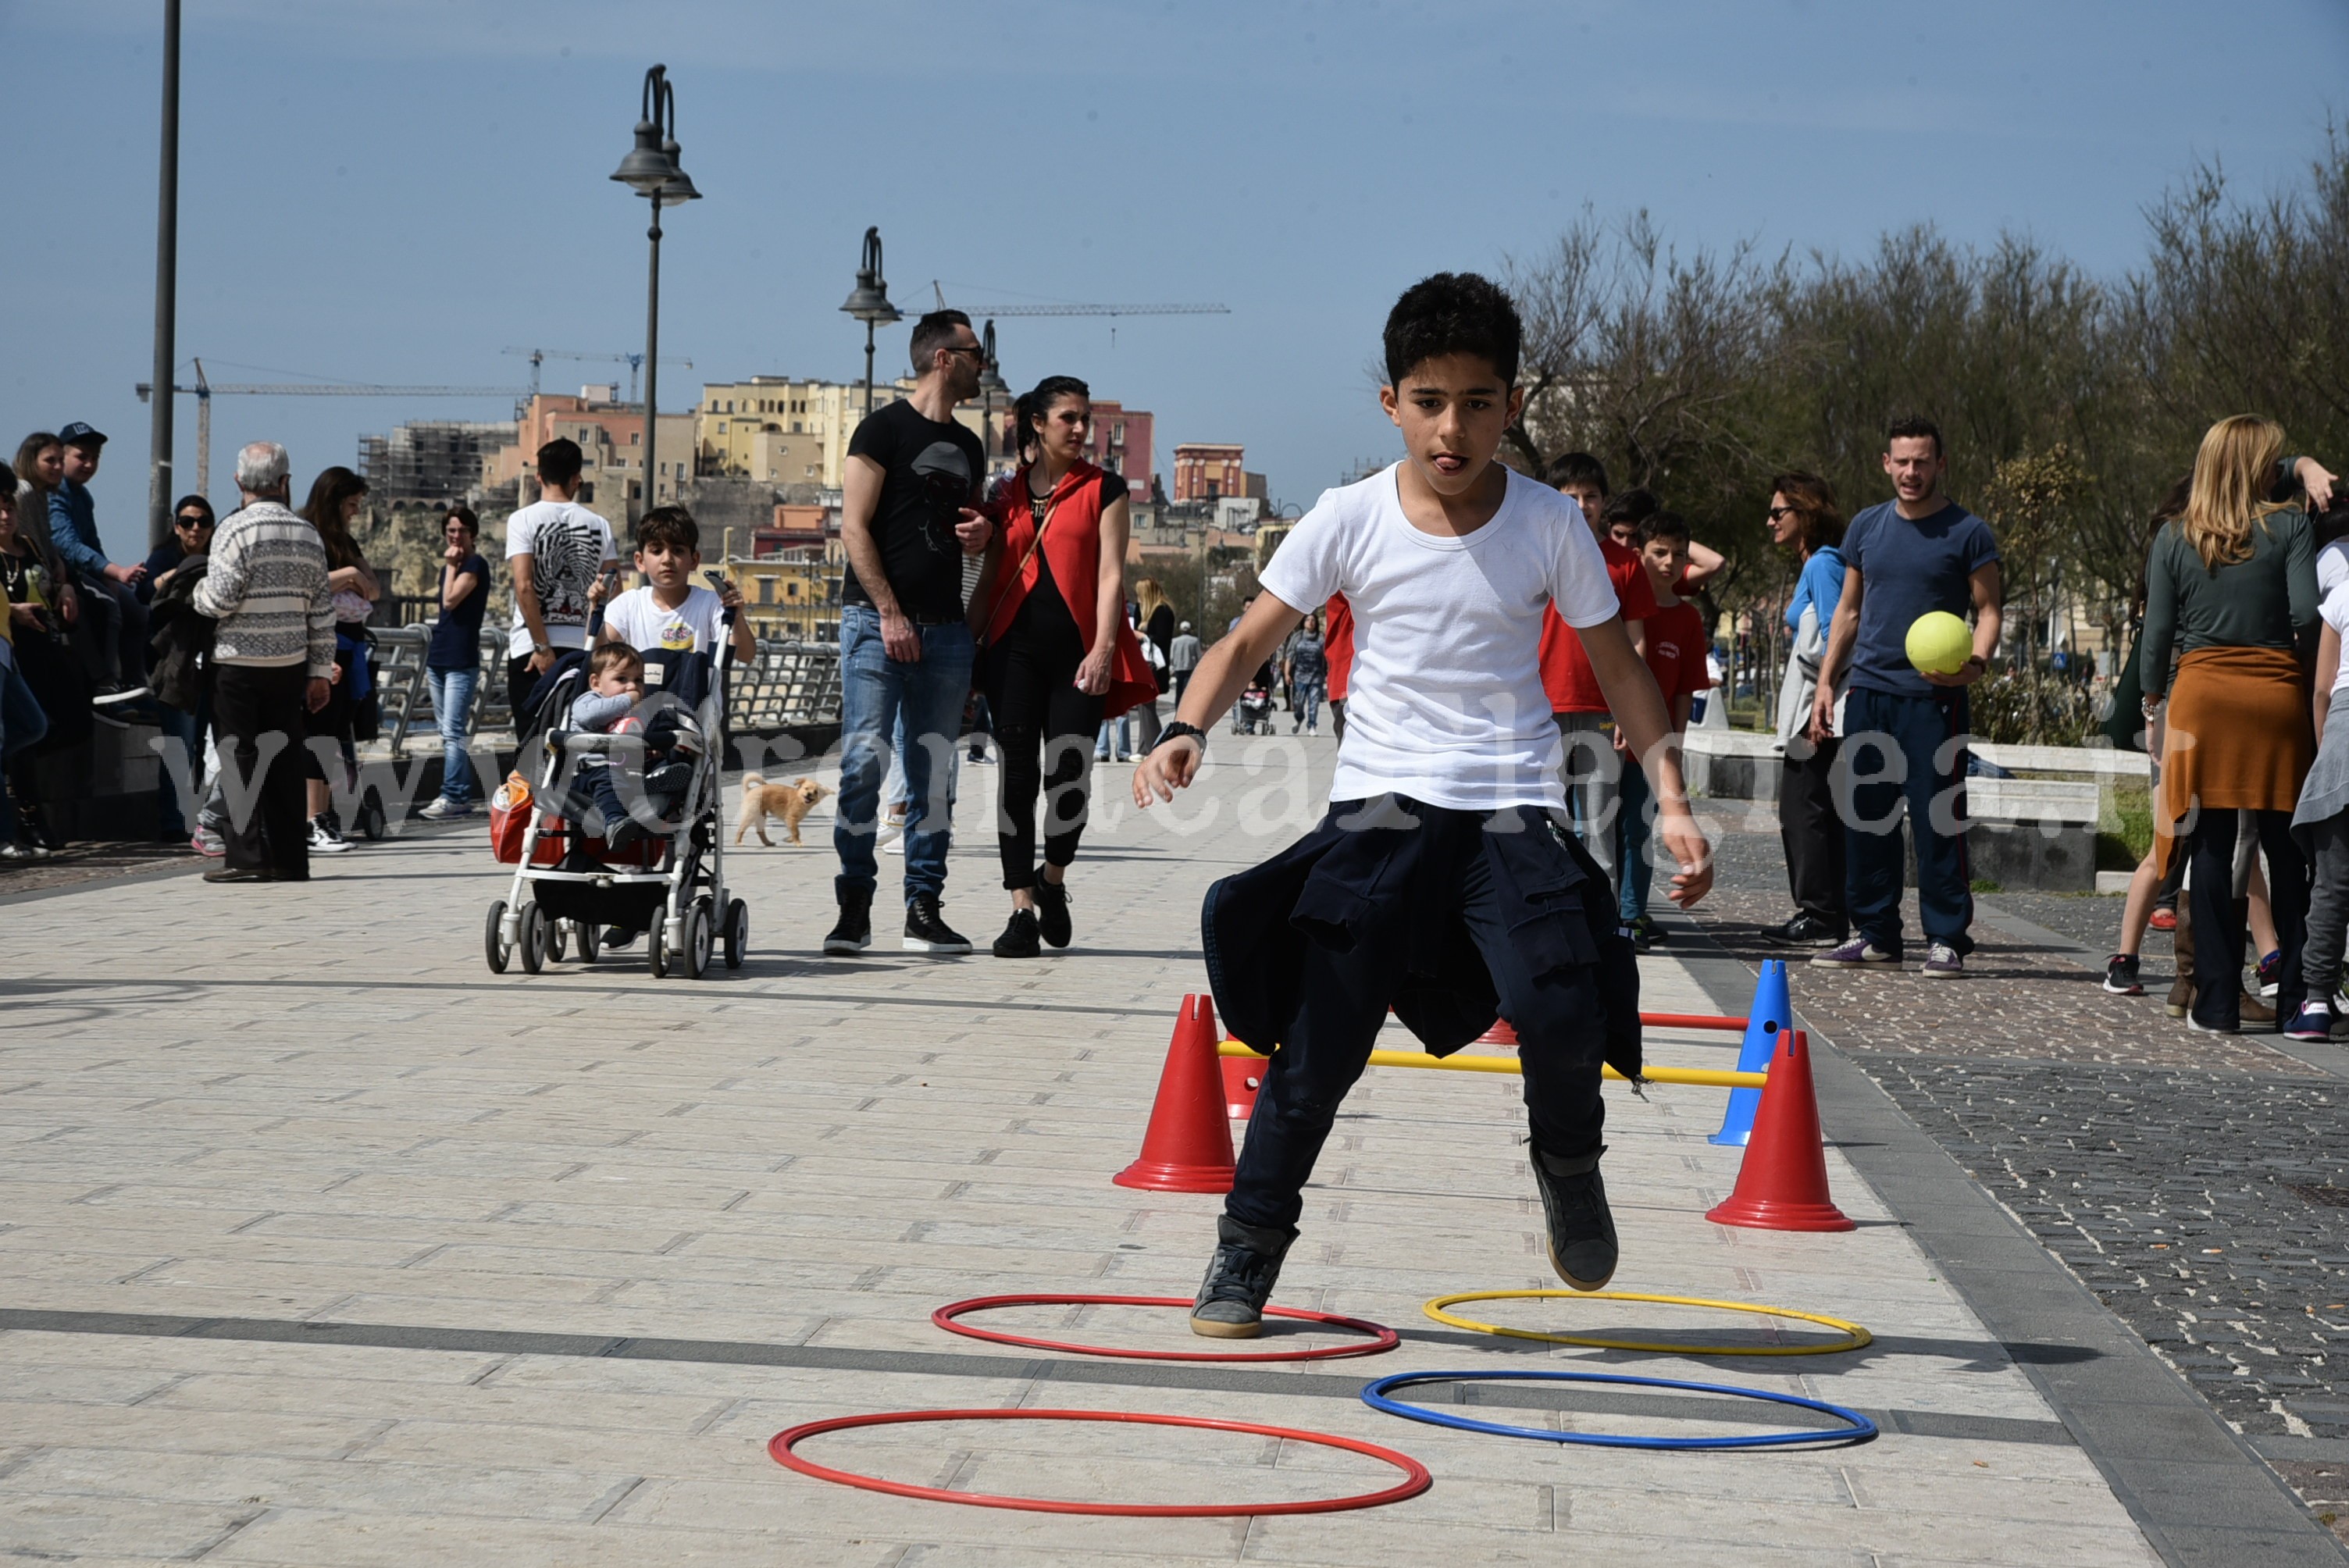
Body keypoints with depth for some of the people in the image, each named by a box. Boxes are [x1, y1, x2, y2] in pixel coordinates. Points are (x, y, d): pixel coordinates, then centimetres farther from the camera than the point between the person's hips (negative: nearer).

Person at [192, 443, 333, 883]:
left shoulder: (237, 528, -9)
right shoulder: (308, 534, 6)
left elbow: (219, 599, -14)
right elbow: (322, 610, 6)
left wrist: (196, 592, 8)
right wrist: (321, 671, 11)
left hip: (239, 662, -4)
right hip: (290, 664, 4)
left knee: (241, 759, 0)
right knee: (283, 760, 8)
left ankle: (248, 858, -3)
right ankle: (290, 858, 9)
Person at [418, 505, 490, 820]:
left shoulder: (475, 565, -7)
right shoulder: (451, 566, 19)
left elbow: (451, 601, -18)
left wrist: (451, 565, -8)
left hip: (462, 660, -9)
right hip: (439, 658, 9)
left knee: (453, 732, -13)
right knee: (448, 733, 9)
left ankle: (453, 797, -14)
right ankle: (459, 795, 12)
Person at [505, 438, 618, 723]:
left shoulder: (523, 520, -3)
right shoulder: (599, 525, 6)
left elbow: (525, 587, -13)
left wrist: (542, 647, -11)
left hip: (531, 646, -3)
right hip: (583, 647, 3)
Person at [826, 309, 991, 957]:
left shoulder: (968, 446, 19)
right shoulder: (886, 429, -2)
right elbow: (854, 527, -8)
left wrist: (979, 534, 7)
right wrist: (889, 613, -14)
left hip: (946, 629, 6)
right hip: (878, 621, -6)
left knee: (933, 774, 4)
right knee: (865, 762, -10)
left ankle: (925, 909, 7)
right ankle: (854, 908, -6)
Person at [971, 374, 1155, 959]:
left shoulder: (1103, 489, 5)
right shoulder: (1008, 493, 13)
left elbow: (1111, 575, -2)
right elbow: (989, 578, 16)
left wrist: (1102, 649, -13)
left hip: (1077, 649, -2)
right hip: (1016, 647, 2)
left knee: (1068, 774, -7)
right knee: (1017, 775, -4)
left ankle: (1052, 881, 20)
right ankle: (1022, 910, -2)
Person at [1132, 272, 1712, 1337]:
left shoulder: (1549, 527, -2)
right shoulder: (1349, 520, -4)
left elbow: (1617, 667, 6)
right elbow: (1251, 638, 0)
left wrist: (1671, 800, 0)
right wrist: (1187, 729, -18)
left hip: (1514, 810, 0)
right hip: (1379, 807, 0)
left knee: (1560, 1013, -19)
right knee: (1319, 1040, -6)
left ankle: (1568, 1165, 13)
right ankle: (1249, 1247, 11)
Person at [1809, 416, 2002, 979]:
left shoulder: (1967, 533, -1)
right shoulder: (1867, 527, 12)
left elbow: (1988, 610, -1)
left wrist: (1976, 662, -21)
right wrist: (1826, 683, 10)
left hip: (1934, 695, -4)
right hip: (1868, 689, 5)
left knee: (1938, 819, -5)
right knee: (1866, 818, 6)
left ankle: (1946, 938, 1)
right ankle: (1875, 934, 14)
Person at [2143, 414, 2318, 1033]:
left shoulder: (2175, 537, 5)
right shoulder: (2290, 527, -1)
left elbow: (2157, 630, 4)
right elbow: (2306, 613, -9)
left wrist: (2152, 697, 16)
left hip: (2201, 690, 1)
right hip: (2277, 693, -1)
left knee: (2211, 852, 3)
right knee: (2288, 853, 8)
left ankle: (2217, 1003, 1)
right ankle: (2294, 998, 11)